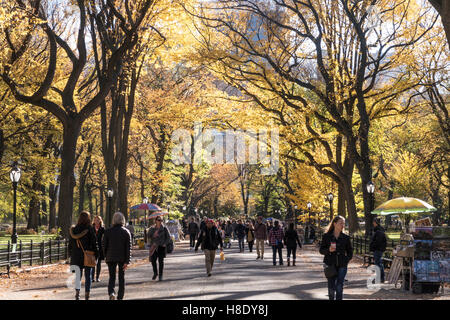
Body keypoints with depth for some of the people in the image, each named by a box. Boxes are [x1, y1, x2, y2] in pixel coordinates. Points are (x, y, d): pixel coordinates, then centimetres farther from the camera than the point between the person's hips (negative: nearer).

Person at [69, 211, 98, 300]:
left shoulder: (74, 230, 1)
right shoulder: (89, 229, -10)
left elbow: (70, 243, 7)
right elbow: (94, 243, -7)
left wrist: (71, 255, 16)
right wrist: (96, 255, 1)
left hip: (76, 256, 3)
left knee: (78, 275, 12)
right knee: (88, 276, 6)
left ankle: (77, 292, -4)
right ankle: (87, 295, 5)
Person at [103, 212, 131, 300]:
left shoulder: (108, 231, -4)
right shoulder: (126, 232, -4)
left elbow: (104, 246, 0)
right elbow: (128, 248, -8)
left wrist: (105, 257, 14)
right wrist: (127, 261, -8)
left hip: (111, 257, 0)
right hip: (122, 258, 0)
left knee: (112, 277, 6)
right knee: (121, 277, 12)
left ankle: (111, 292, -19)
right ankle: (120, 297, 16)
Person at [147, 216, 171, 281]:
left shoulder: (164, 229, 1)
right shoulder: (152, 229, 7)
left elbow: (168, 237, 2)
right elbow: (148, 236, 4)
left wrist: (165, 244, -10)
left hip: (161, 246, -2)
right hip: (154, 247, 2)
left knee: (161, 261, -2)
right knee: (153, 260, -1)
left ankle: (160, 275, 6)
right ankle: (155, 273, 21)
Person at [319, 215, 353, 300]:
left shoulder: (345, 237, 4)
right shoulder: (326, 236, 0)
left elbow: (350, 252, 13)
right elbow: (321, 250, 3)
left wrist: (346, 260, -1)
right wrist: (328, 250, -16)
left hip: (342, 266, 0)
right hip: (330, 265, 0)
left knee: (339, 288, -4)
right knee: (331, 288, 4)